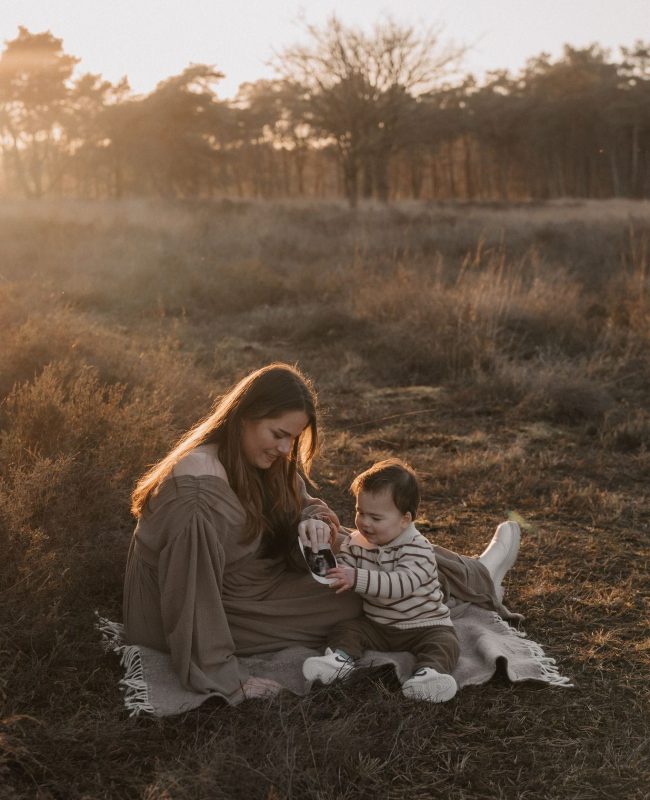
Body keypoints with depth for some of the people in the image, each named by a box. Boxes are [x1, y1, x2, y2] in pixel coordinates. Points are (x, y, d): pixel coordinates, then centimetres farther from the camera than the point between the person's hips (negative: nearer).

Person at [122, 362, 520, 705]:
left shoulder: (262, 461, -6)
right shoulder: (197, 491, -35)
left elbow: (304, 504, 5)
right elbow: (192, 595, -32)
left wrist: (315, 523, -19)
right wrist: (227, 682, -29)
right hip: (230, 613, -8)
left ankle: (475, 577, 25)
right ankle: (476, 581, 20)